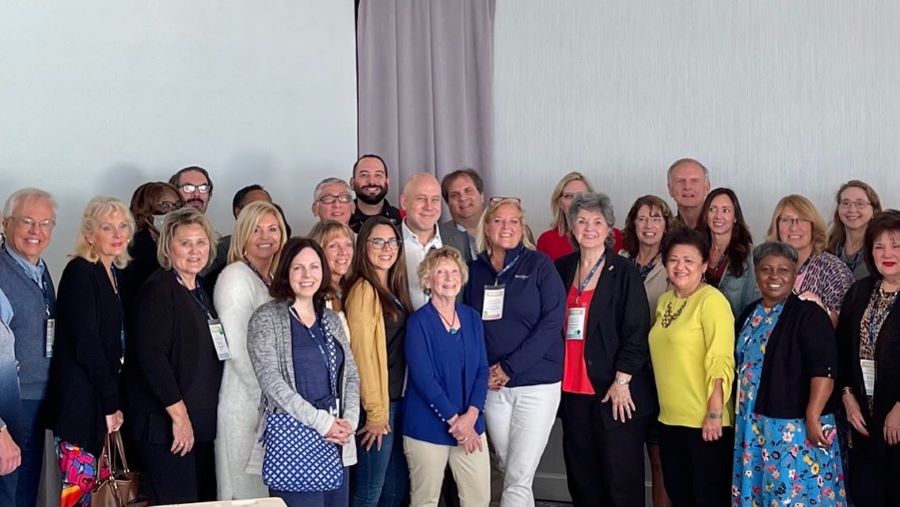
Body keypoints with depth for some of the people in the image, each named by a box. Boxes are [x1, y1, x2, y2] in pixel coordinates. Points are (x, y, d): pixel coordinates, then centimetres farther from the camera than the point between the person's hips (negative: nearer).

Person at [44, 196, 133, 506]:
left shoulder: (115, 274, 13)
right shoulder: (79, 272, -11)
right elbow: (85, 344, -16)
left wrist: (114, 402, 8)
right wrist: (112, 402, -11)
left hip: (103, 401, 8)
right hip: (79, 401, -8)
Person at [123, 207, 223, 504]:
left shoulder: (199, 291, 16)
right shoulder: (158, 290, -9)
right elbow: (151, 356, -18)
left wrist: (196, 417, 13)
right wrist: (178, 414, -18)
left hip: (200, 423, 8)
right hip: (166, 424, -8)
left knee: (203, 498, 8)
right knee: (176, 501, -7)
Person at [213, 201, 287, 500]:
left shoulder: (274, 280, 14)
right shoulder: (235, 276, -10)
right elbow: (236, 349, -16)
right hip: (246, 405, -7)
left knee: (270, 493, 11)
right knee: (245, 492, 1)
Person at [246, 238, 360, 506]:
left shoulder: (331, 319, 14)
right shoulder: (267, 318, -2)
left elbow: (351, 375, 13)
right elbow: (272, 382, -12)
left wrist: (349, 421, -5)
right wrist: (322, 422, -16)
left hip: (337, 441, 5)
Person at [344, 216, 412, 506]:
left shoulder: (393, 290, 14)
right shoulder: (363, 290, -13)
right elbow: (362, 353, -17)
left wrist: (388, 407, 11)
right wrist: (376, 412, -18)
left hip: (396, 402, 9)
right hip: (376, 406, -9)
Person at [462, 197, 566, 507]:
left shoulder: (539, 264, -3)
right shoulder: (474, 270, 7)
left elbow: (552, 321, -9)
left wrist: (510, 367, -13)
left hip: (536, 383, -3)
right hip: (492, 386, 3)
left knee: (519, 478, -6)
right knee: (508, 470, 10)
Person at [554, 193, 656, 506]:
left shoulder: (624, 272, -3)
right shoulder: (562, 269, 10)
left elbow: (636, 331, -7)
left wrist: (621, 381, -13)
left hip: (615, 391, -4)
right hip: (573, 389, 5)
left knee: (621, 479, 0)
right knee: (581, 479, 9)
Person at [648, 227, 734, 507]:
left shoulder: (712, 300, -11)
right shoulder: (664, 301, 12)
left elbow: (720, 361, -17)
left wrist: (714, 412, -21)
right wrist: (665, 407, 15)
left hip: (705, 421, -7)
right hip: (670, 419, 7)